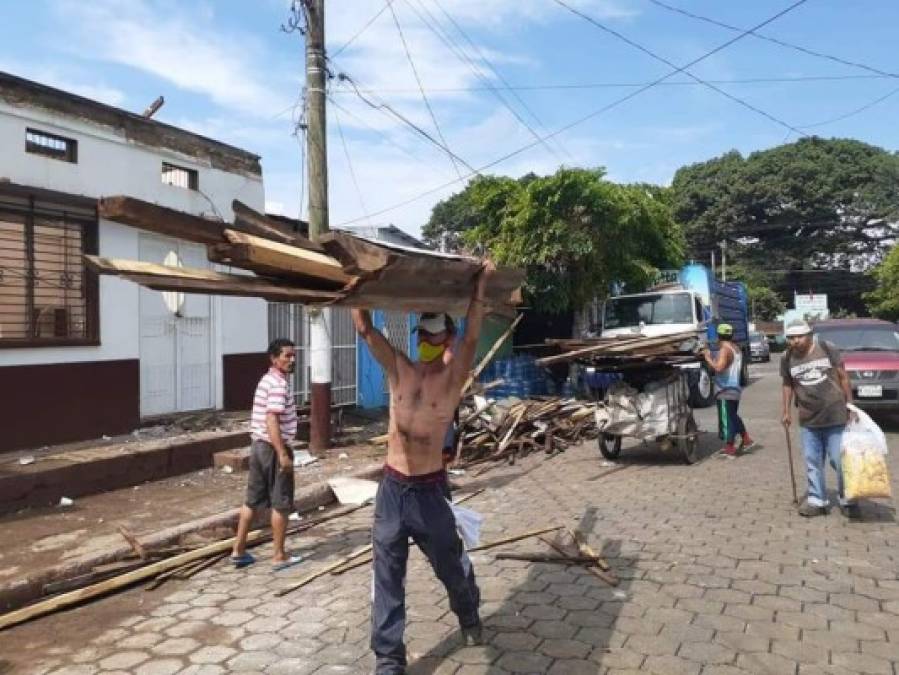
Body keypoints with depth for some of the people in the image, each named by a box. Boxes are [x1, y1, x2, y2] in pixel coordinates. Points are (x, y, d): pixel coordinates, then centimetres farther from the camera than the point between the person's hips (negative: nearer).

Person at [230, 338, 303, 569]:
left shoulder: (266, 380, 15)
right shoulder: (279, 383, -17)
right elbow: (272, 421, -25)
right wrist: (283, 454, -26)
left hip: (258, 445, 9)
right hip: (273, 448, -9)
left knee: (252, 500, 15)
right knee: (281, 504, 2)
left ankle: (238, 550, 23)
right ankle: (279, 556, 11)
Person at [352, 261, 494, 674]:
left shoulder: (452, 377, -6)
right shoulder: (399, 369, 1)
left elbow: (471, 336, -21)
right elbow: (365, 330, -6)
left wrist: (480, 286, -25)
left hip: (429, 489, -2)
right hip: (392, 487, 2)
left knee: (451, 563, 18)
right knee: (387, 576, 6)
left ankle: (469, 616, 48)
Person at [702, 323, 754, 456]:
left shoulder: (724, 350, -16)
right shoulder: (736, 349, 13)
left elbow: (719, 368, -30)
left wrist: (708, 358, -17)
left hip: (725, 391, -9)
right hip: (735, 389, 9)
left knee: (726, 418, -4)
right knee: (733, 416, 22)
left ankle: (729, 448, 0)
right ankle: (746, 439, 26)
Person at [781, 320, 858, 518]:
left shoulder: (828, 349, -7)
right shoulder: (787, 359, 0)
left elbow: (843, 377, 0)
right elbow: (788, 385, 11)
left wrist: (850, 404, 0)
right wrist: (786, 411, 7)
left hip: (835, 416, -2)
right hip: (808, 420, 3)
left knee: (840, 460, 4)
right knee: (812, 462, 8)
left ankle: (847, 500, 19)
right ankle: (817, 500, 18)